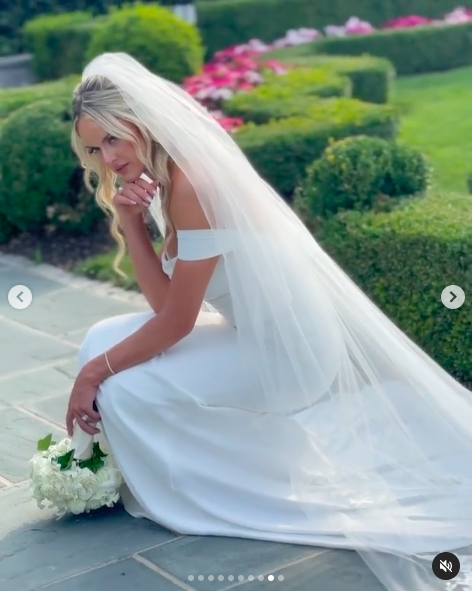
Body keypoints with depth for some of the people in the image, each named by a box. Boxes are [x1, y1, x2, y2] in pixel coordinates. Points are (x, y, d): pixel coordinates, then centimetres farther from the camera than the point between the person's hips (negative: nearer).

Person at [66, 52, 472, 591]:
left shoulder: (195, 181, -24)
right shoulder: (168, 177, 5)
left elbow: (176, 322, -20)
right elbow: (164, 301, 0)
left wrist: (94, 373, -11)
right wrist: (128, 222, -11)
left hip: (285, 353, -9)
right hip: (256, 331, 9)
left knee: (121, 389, -11)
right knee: (104, 341, 6)